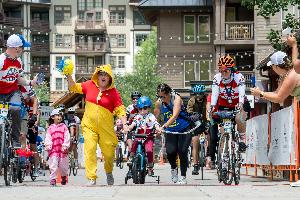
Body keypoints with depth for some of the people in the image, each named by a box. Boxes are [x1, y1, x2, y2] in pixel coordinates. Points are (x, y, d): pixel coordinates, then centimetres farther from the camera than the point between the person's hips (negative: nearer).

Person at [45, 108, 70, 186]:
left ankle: (64, 177, 31)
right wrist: (48, 145, -12)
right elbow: (48, 138, 4)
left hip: (63, 149, 1)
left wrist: (65, 146, -10)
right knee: (53, 165, -8)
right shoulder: (50, 128, 10)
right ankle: (53, 179, -3)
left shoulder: (64, 127, 9)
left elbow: (67, 138, 3)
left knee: (63, 165, 7)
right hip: (53, 150, -1)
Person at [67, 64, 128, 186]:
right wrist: (69, 76, -1)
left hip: (106, 127, -1)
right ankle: (91, 178, -9)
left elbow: (120, 109, -5)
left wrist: (124, 124, -15)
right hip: (89, 125, 1)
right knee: (89, 150, -12)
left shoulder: (113, 92, -4)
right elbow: (74, 87, 13)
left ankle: (109, 172, 34)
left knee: (109, 153, 3)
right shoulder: (90, 85, 2)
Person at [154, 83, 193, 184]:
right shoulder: (159, 102, -7)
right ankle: (173, 168, 16)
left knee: (182, 152, -10)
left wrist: (163, 127, -43)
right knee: (170, 152, -17)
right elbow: (155, 117, 2)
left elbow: (175, 116, -32)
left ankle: (183, 177, 5)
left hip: (184, 129, -3)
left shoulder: (176, 99, -21)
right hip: (170, 131, 3)